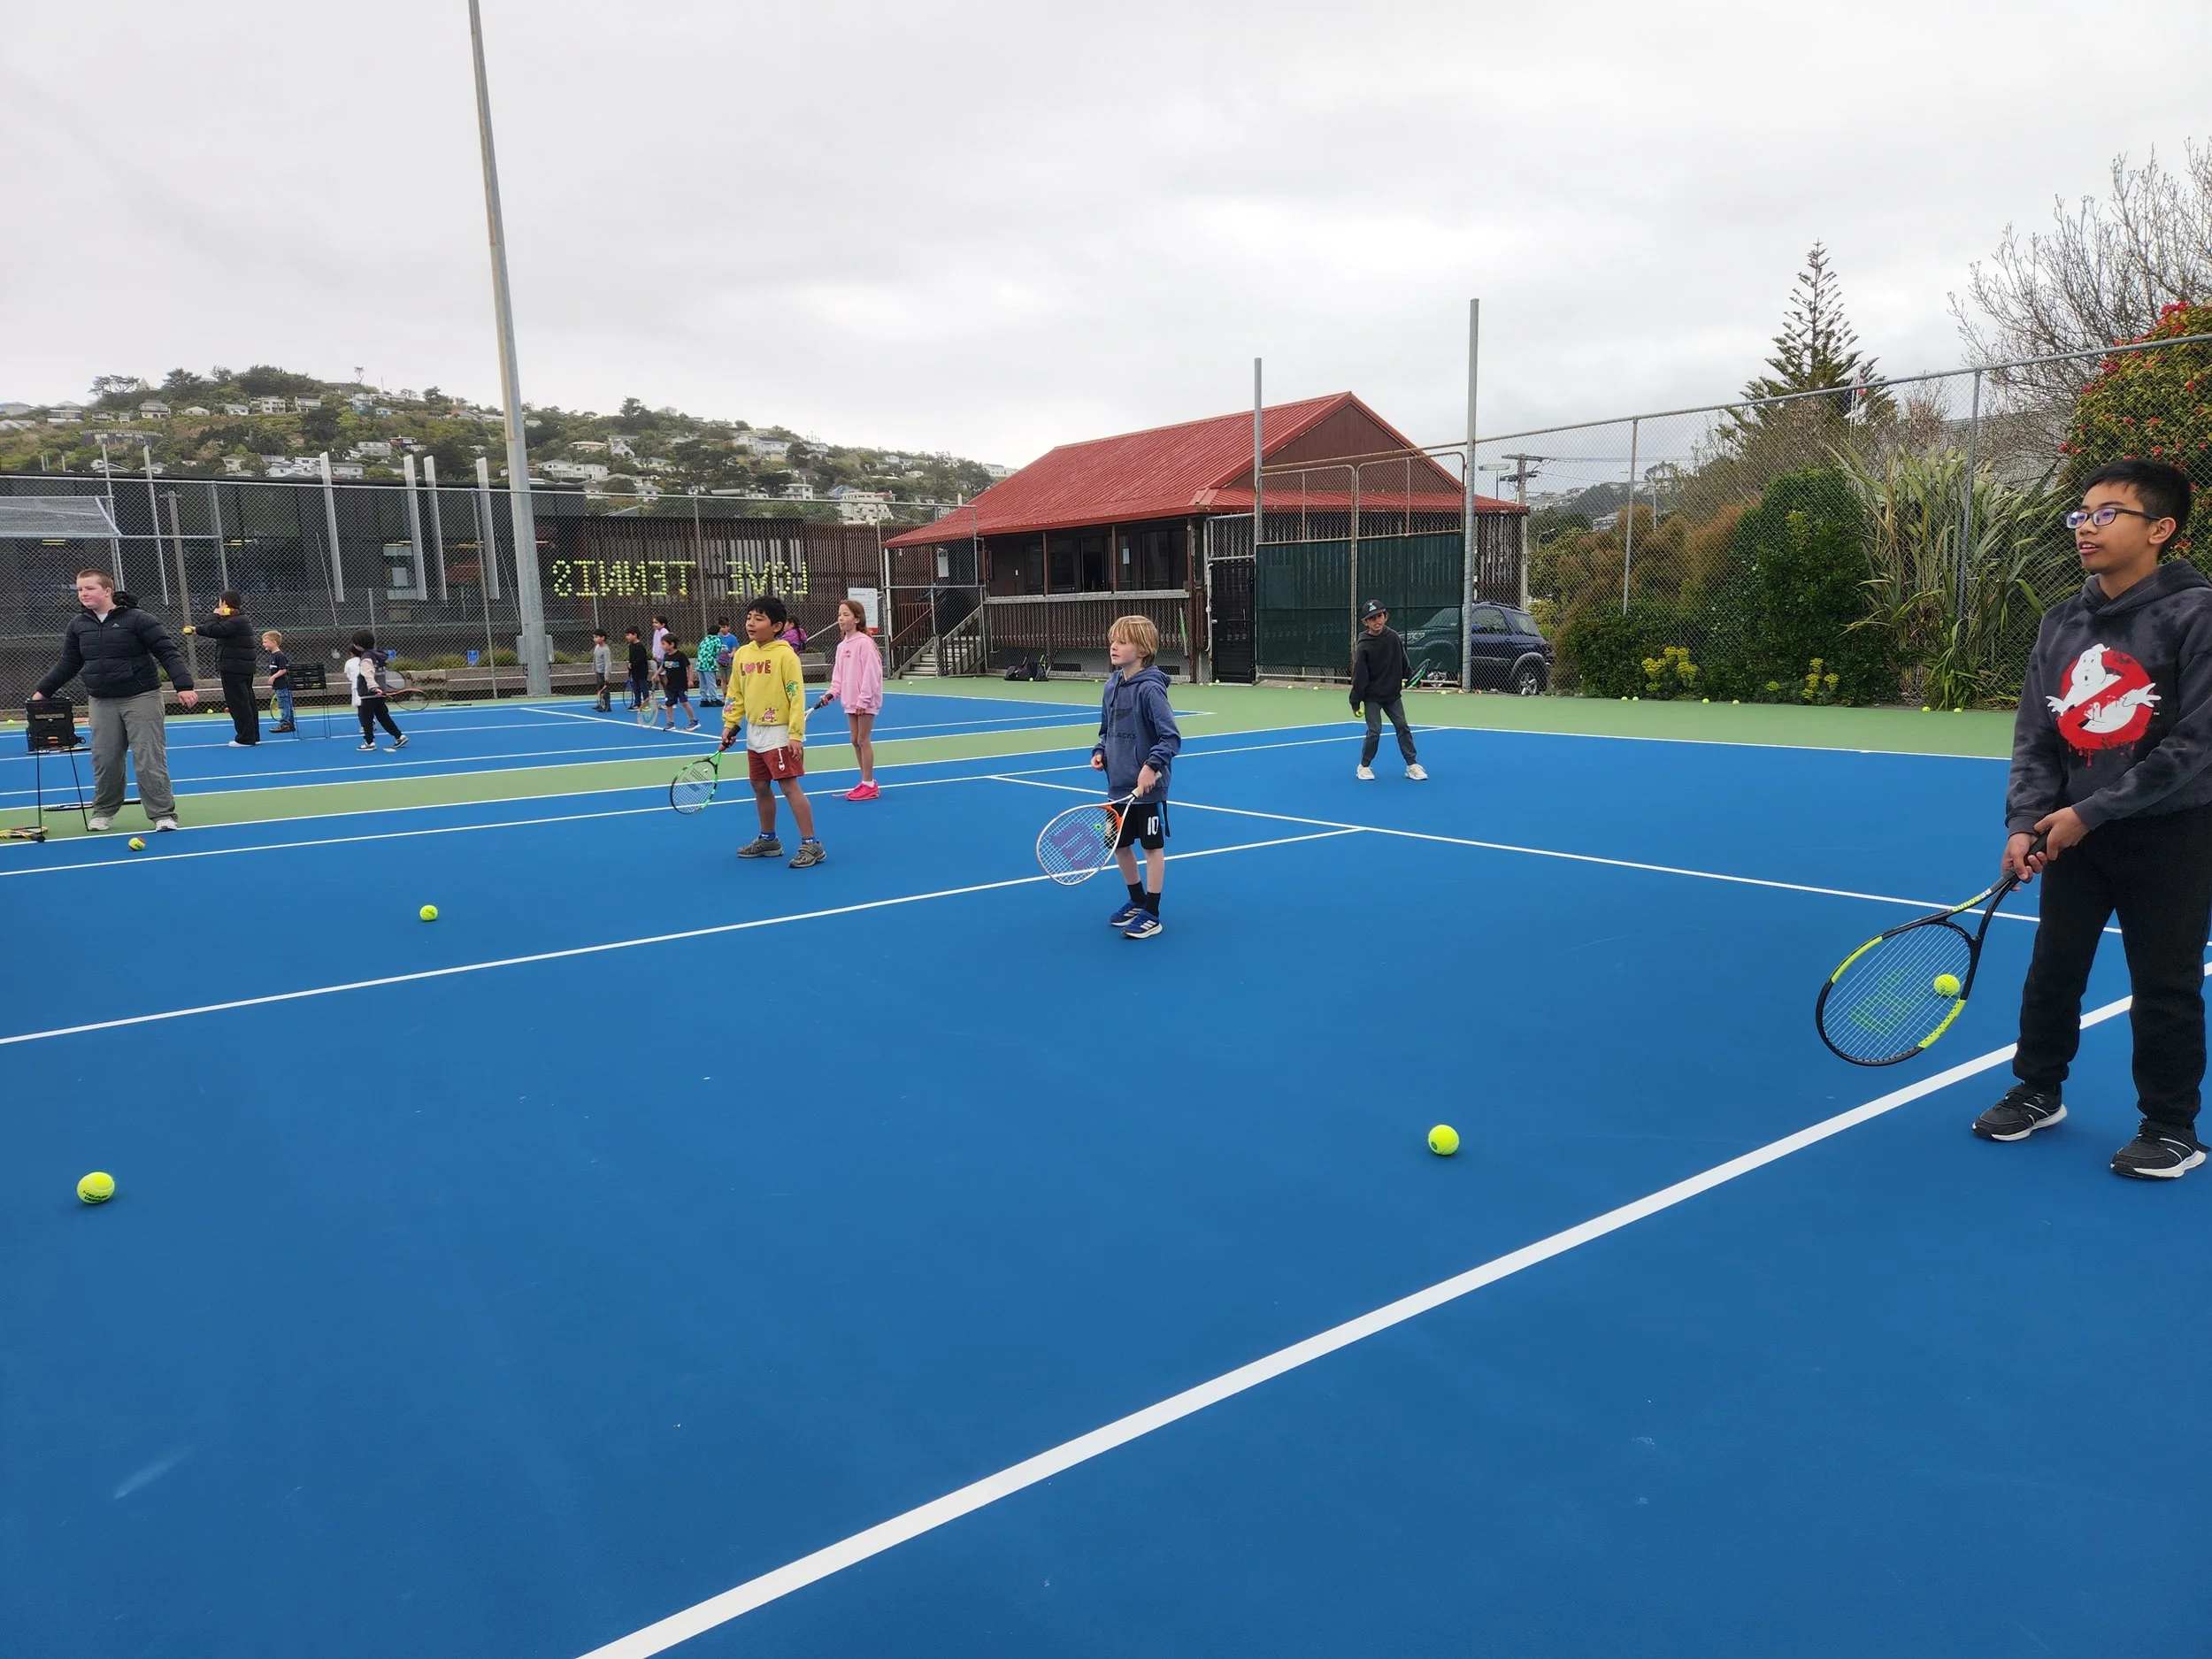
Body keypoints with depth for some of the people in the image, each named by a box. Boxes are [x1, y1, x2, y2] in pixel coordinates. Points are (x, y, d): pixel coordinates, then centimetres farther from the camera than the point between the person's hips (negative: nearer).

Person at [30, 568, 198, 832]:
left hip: (141, 698, -5)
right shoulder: (78, 625, 8)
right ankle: (103, 811, 23)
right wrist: (43, 691, 16)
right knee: (104, 760, 7)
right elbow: (68, 664, 18)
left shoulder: (139, 619, -9)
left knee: (149, 759, -7)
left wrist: (184, 686, -23)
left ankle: (163, 814, -2)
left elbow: (169, 653, -13)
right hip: (101, 703, 5)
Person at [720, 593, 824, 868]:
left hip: (779, 733, -7)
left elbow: (797, 696, -16)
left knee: (790, 787, -9)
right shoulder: (742, 654, 7)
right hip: (754, 733, 7)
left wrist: (796, 735, -20)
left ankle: (810, 845, -3)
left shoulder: (785, 655, -14)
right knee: (760, 788, 15)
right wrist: (730, 725, 9)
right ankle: (768, 840, 30)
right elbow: (736, 695, 15)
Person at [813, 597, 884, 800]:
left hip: (865, 701, -8)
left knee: (863, 740, -3)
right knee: (855, 741, 10)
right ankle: (866, 782, 19)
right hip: (851, 700, 8)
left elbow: (871, 673, -18)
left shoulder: (864, 642, -15)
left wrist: (864, 699, -20)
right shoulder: (842, 645, 9)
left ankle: (869, 785, 4)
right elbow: (838, 674, 14)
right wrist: (832, 692, 0)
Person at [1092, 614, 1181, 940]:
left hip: (1147, 788, -8)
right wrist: (1100, 753, 2)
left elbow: (1171, 737, -18)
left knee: (1153, 847, 5)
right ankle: (1137, 901, 35)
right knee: (1119, 845, 16)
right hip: (1119, 786, 8)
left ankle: (1152, 915, 13)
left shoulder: (1150, 689, -17)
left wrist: (1152, 766, -28)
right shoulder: (1111, 685, 6)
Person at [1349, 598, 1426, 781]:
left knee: (1403, 727, 5)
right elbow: (1359, 677, -15)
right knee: (1374, 731, -5)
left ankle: (1412, 765, 12)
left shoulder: (1394, 638, -4)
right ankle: (1364, 766, 13)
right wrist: (1355, 702, -13)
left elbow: (1403, 663, 10)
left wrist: (1412, 677, -1)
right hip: (1372, 696, -4)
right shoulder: (1364, 646, -15)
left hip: (1393, 694, 4)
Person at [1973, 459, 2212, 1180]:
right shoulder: (2061, 623, 3)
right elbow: (2035, 737, 3)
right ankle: (2037, 1092, 31)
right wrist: (2024, 822, -10)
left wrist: (2092, 811, -19)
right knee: (2052, 969, 13)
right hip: (2074, 831, 5)